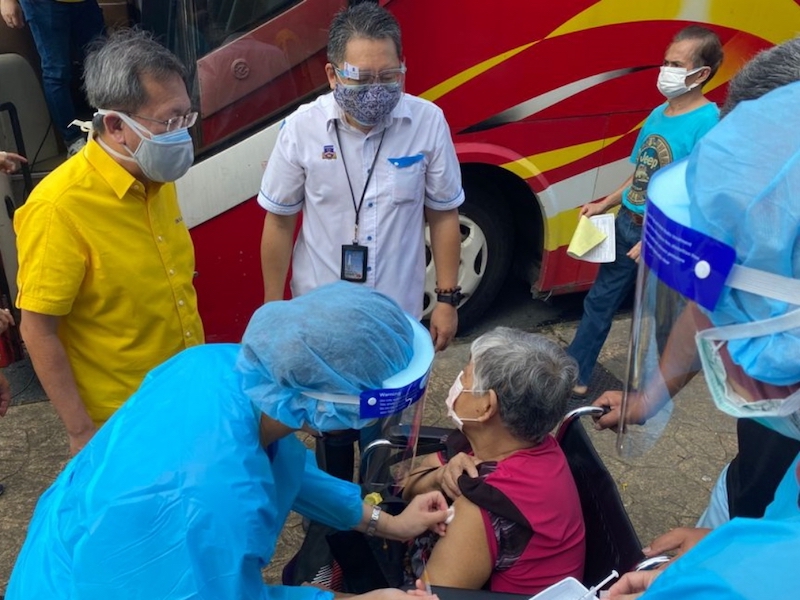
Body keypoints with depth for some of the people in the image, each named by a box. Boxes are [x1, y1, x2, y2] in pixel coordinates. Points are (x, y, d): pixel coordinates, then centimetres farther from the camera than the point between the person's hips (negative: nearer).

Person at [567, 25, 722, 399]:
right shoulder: (658, 114, 7)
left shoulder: (708, 121, -16)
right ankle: (572, 378, 27)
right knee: (599, 301, 14)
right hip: (627, 225, 8)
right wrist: (604, 205, 10)